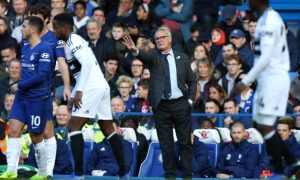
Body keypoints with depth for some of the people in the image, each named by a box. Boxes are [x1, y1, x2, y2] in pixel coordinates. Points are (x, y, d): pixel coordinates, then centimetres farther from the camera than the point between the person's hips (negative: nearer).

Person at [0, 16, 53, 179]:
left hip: (38, 99, -7)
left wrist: (20, 85, -14)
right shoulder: (25, 48, 12)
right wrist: (20, 87, 10)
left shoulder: (44, 49, -14)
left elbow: (42, 75, -21)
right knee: (13, 131, -6)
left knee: (36, 137, 2)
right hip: (22, 97, 7)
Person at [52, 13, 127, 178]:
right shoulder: (74, 41, 22)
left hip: (92, 88, -10)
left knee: (74, 127, -10)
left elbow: (87, 63, -20)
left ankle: (79, 172, -17)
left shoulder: (73, 41, -7)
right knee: (108, 130, 13)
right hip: (102, 86, 10)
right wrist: (73, 96, 24)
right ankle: (123, 171, 15)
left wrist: (79, 91, -21)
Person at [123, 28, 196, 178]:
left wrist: (190, 99, 0)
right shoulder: (154, 56, 2)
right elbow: (145, 56, -22)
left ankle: (187, 174, 7)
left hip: (181, 104, 1)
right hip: (161, 106, -1)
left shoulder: (182, 58, 8)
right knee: (166, 143, 2)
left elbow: (191, 81, 13)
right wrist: (135, 51, -44)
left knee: (185, 142, 2)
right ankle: (170, 175, 9)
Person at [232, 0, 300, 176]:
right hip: (268, 78, 10)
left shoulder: (269, 21, -16)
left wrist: (245, 81, -22)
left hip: (273, 78, -10)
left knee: (265, 125, -8)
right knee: (261, 125, 12)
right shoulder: (269, 18, 15)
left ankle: (279, 171, -2)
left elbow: (266, 58, -22)